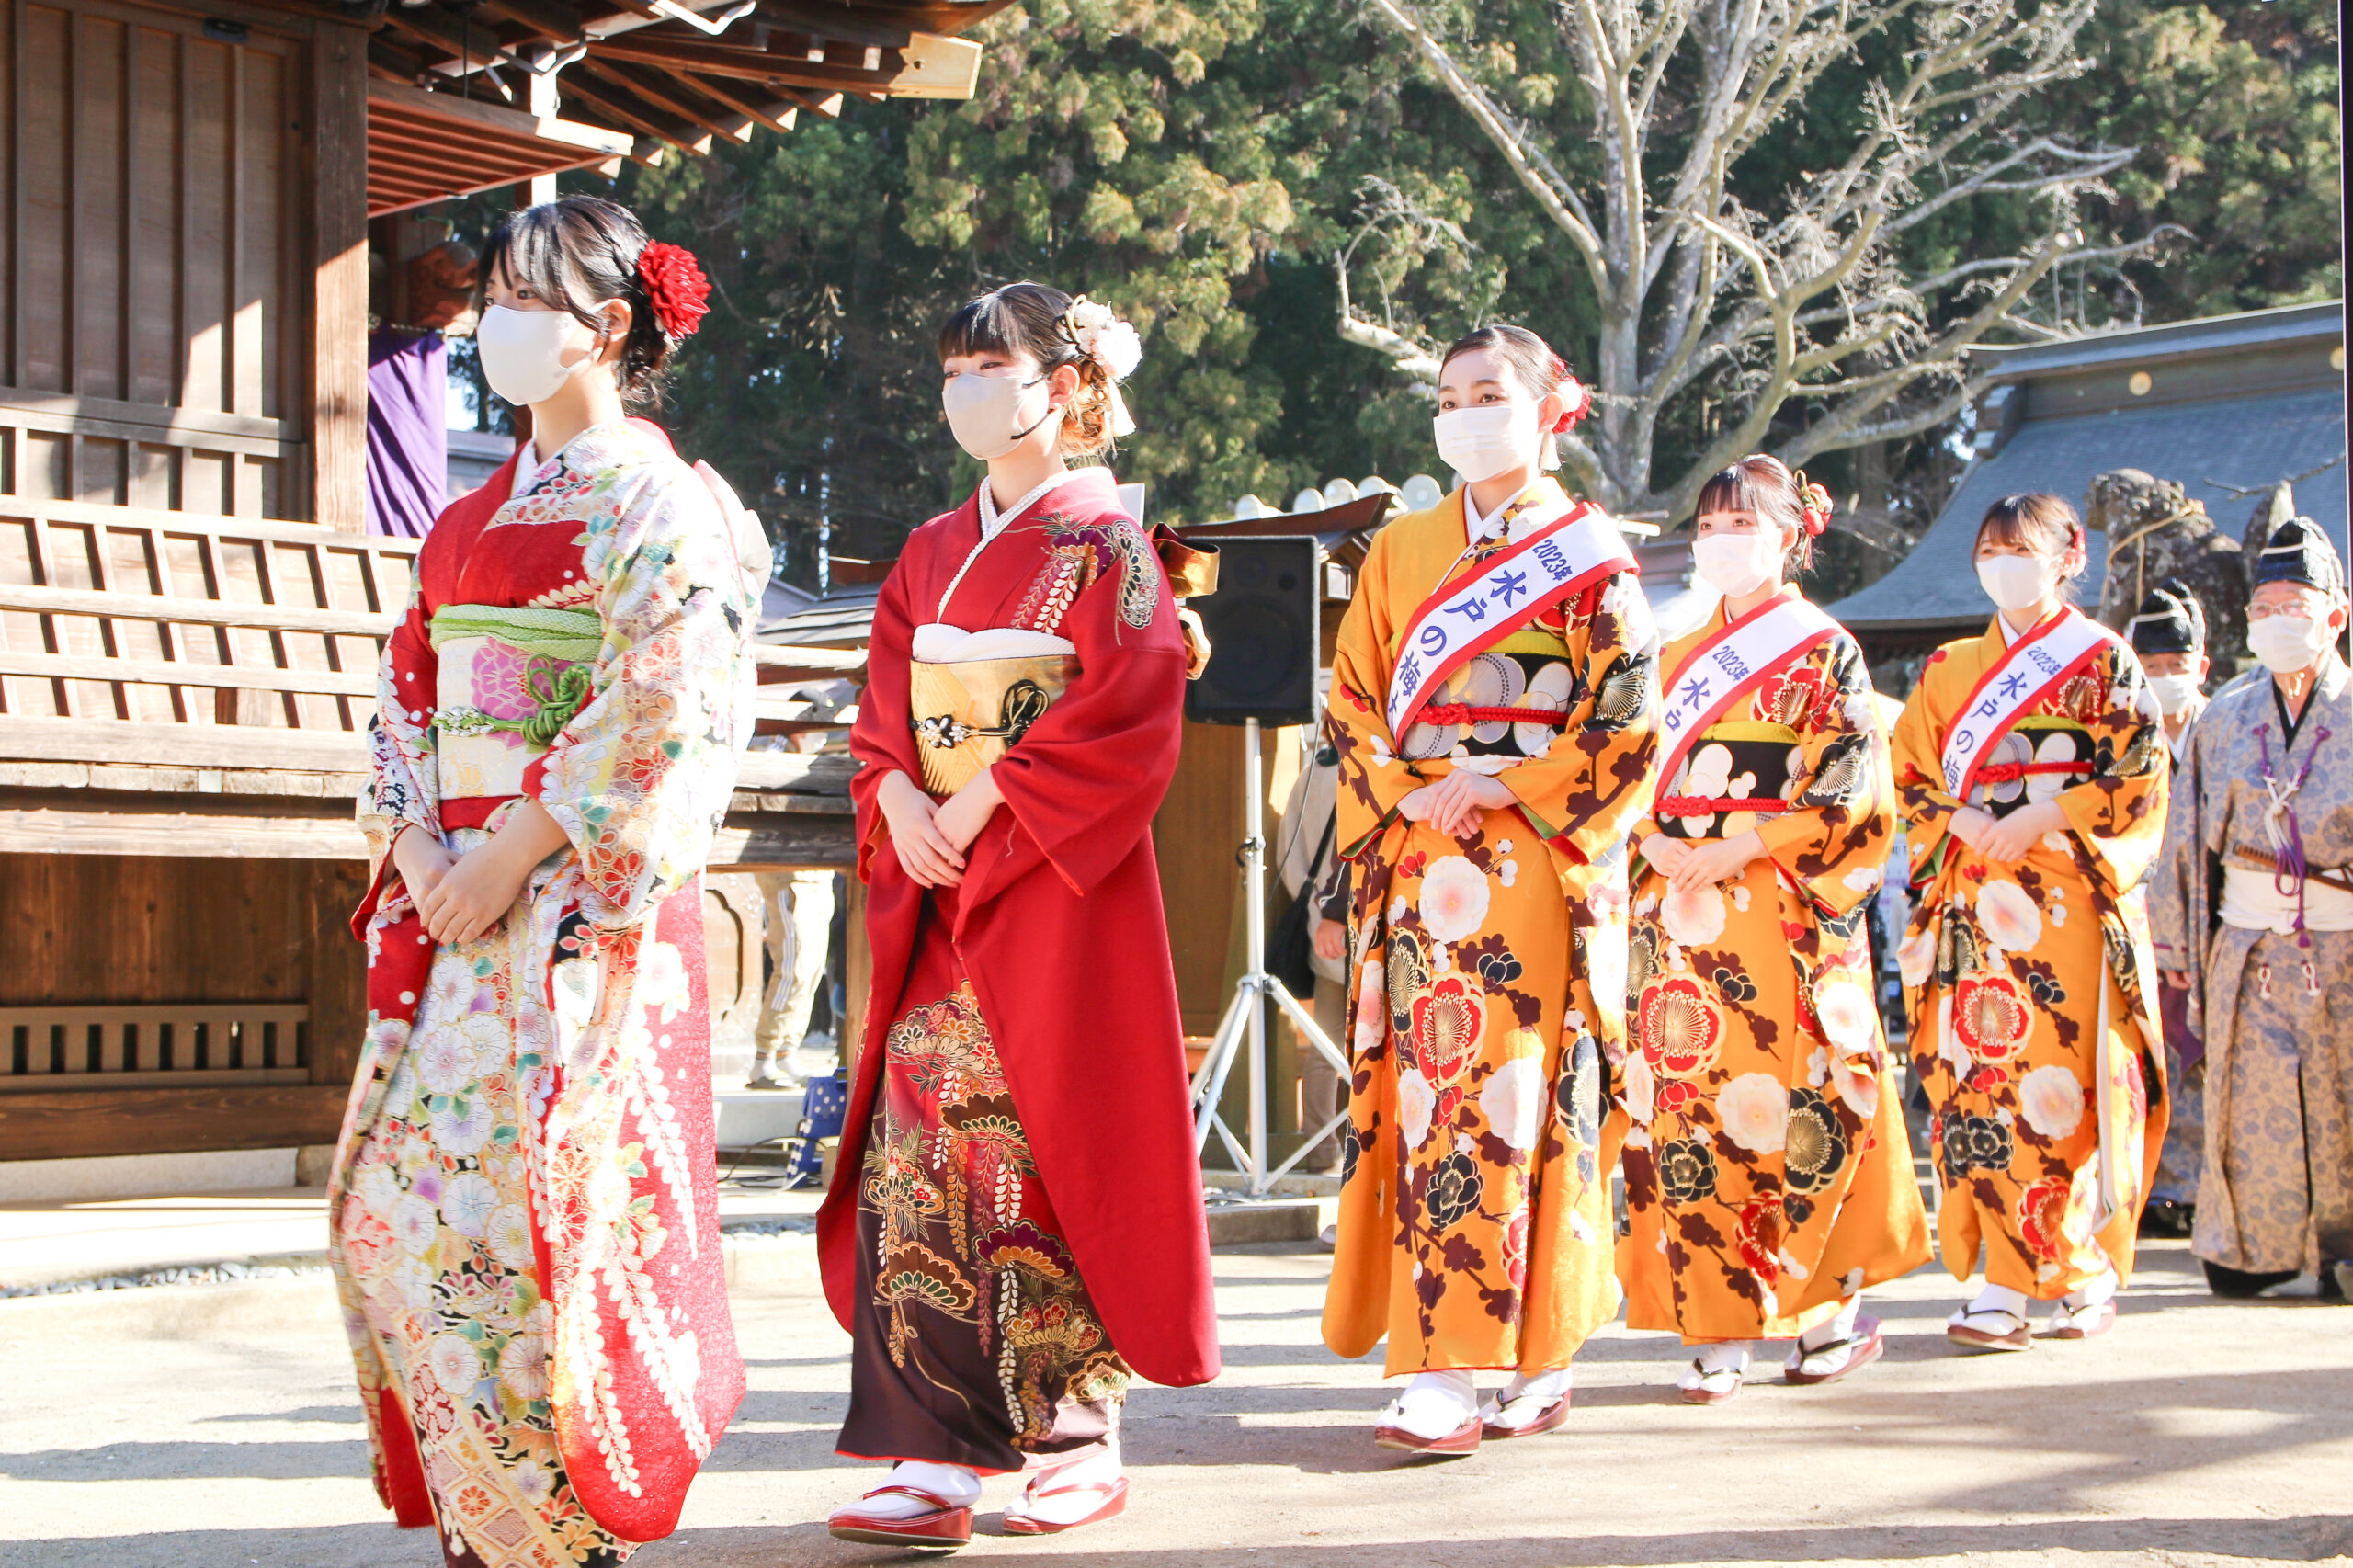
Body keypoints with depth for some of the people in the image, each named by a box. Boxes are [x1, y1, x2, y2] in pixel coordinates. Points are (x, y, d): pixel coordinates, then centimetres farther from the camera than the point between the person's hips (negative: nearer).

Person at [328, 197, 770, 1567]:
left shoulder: (653, 502, -6)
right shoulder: (478, 513, 18)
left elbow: (660, 720, -15)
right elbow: (410, 685, 16)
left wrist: (512, 857, -17)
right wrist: (415, 844, -1)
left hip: (579, 900, -8)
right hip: (456, 894, 8)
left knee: (520, 1196, -9)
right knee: (401, 1198, 5)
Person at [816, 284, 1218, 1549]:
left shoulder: (1103, 544, -2)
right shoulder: (929, 554, 17)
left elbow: (1127, 721, -11)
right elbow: (881, 716, 15)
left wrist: (986, 801, -15)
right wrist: (901, 800, -6)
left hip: (1060, 881, -6)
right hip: (934, 885, 6)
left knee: (1054, 1146, -5)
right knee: (919, 1156, -1)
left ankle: (1081, 1441, 6)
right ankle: (935, 1457, 0)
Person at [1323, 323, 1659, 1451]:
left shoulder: (1588, 555, 4)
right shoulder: (1401, 552, 16)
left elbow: (1628, 724, -3)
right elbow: (1353, 704, 12)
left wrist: (1503, 791, -11)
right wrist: (1410, 800, -5)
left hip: (1535, 865, -4)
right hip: (1416, 863, 4)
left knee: (1511, 1093, -10)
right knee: (1422, 1086, -2)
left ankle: (1537, 1357, -6)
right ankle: (1441, 1369, 3)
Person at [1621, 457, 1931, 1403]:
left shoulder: (1823, 651, 2)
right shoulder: (1680, 657, 19)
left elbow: (1856, 792, -7)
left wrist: (1743, 847, -14)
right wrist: (1654, 845, -1)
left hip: (1780, 914, -5)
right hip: (1683, 917, 5)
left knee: (1789, 1109, -7)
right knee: (1688, 1109, -2)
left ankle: (1833, 1304, 7)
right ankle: (1719, 1328, 1)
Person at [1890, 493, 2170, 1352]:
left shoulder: (2105, 661, 6)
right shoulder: (1948, 670, 17)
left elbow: (2140, 782, -1)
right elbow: (1910, 776, 13)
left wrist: (2042, 818, -12)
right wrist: (1962, 822, -6)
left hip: (2071, 896, -3)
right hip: (1977, 897, 3)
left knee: (2059, 1077, -9)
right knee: (1982, 1075, -6)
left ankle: (2083, 1269, 0)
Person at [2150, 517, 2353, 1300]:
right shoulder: (2226, 718, 6)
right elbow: (2188, 834, 11)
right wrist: (2179, 940, 11)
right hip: (2248, 944, 2)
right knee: (2248, 1110, 3)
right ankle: (2246, 1249, 18)